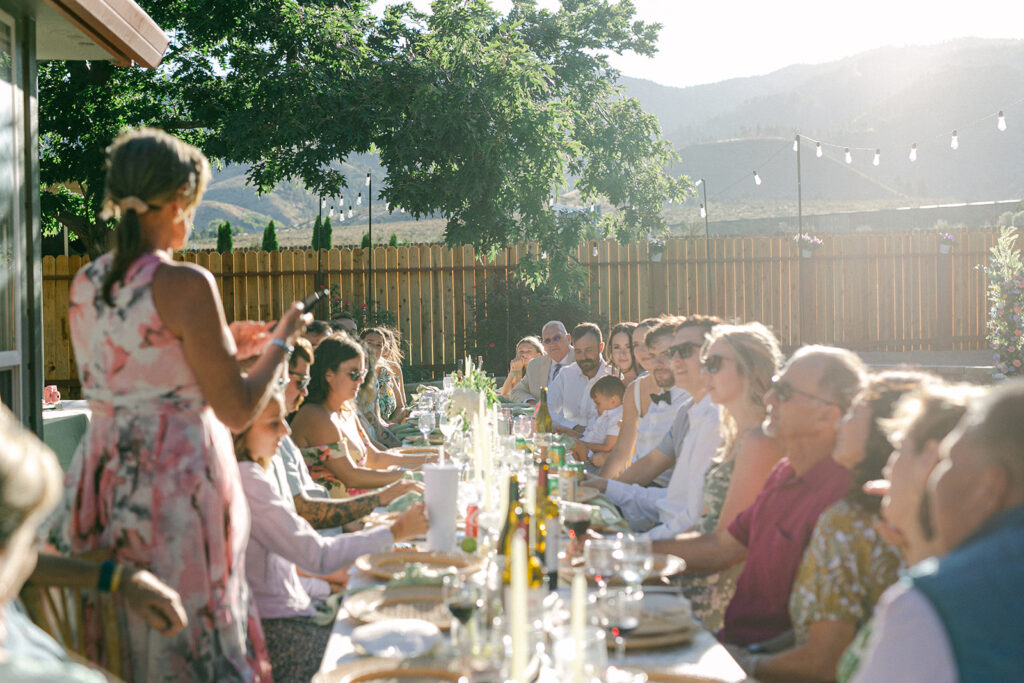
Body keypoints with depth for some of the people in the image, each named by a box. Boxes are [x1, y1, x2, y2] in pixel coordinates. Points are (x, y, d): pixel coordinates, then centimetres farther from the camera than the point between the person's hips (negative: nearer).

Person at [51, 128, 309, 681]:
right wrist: (282, 338, 3)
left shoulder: (84, 284, 7)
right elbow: (237, 411, -12)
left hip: (101, 476, 7)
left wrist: (221, 340, 27)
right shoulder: (186, 285, -15)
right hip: (176, 483, -7)